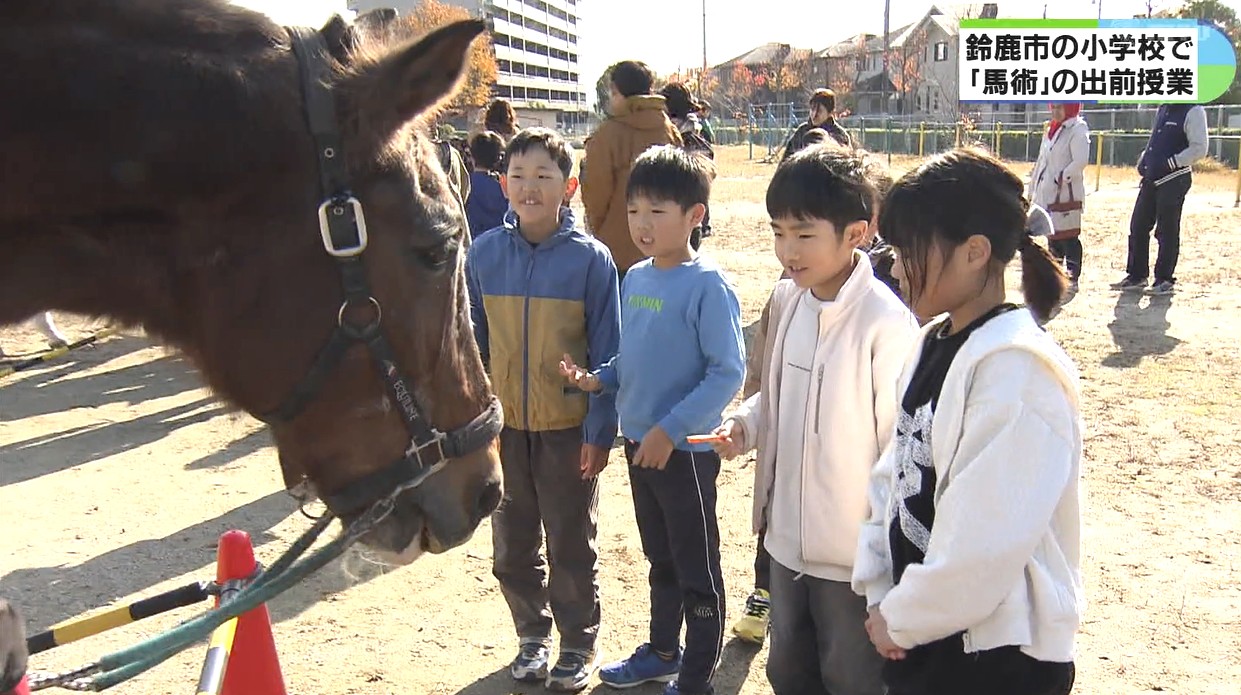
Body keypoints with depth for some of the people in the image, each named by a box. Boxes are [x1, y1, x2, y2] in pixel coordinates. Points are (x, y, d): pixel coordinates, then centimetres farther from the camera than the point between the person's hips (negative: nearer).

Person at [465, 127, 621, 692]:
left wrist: (600, 431, -10)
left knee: (572, 546, 12)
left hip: (569, 427, -3)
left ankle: (579, 644, 31)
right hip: (503, 424, 3)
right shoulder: (484, 253, -4)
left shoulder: (590, 258, -12)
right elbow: (473, 342, 3)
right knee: (511, 545, 16)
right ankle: (532, 634, 36)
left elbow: (605, 352, -8)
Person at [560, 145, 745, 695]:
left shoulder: (707, 284, -18)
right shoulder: (634, 279, 5)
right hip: (638, 440, 7)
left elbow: (728, 371, -20)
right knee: (660, 558, 24)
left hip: (685, 449, -7)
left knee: (696, 570, 9)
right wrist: (597, 379, -4)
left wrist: (670, 430, -22)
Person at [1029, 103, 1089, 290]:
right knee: (1052, 235, 13)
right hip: (1047, 193, 8)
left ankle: (1072, 279, -4)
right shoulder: (1051, 129, 17)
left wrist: (1061, 179, -20)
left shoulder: (1078, 130, -8)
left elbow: (1081, 161, -19)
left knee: (1068, 236, -7)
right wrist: (1033, 188, 18)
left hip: (1067, 193, -8)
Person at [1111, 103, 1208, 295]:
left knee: (1167, 231, 0)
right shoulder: (1163, 109, 14)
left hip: (1173, 180, -8)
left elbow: (1199, 149, -16)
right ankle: (1137, 275, 20)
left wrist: (1169, 163, -19)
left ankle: (1165, 280, 11)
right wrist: (1144, 159, 11)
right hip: (1151, 178, 8)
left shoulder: (1193, 112, -11)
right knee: (1138, 226, 9)